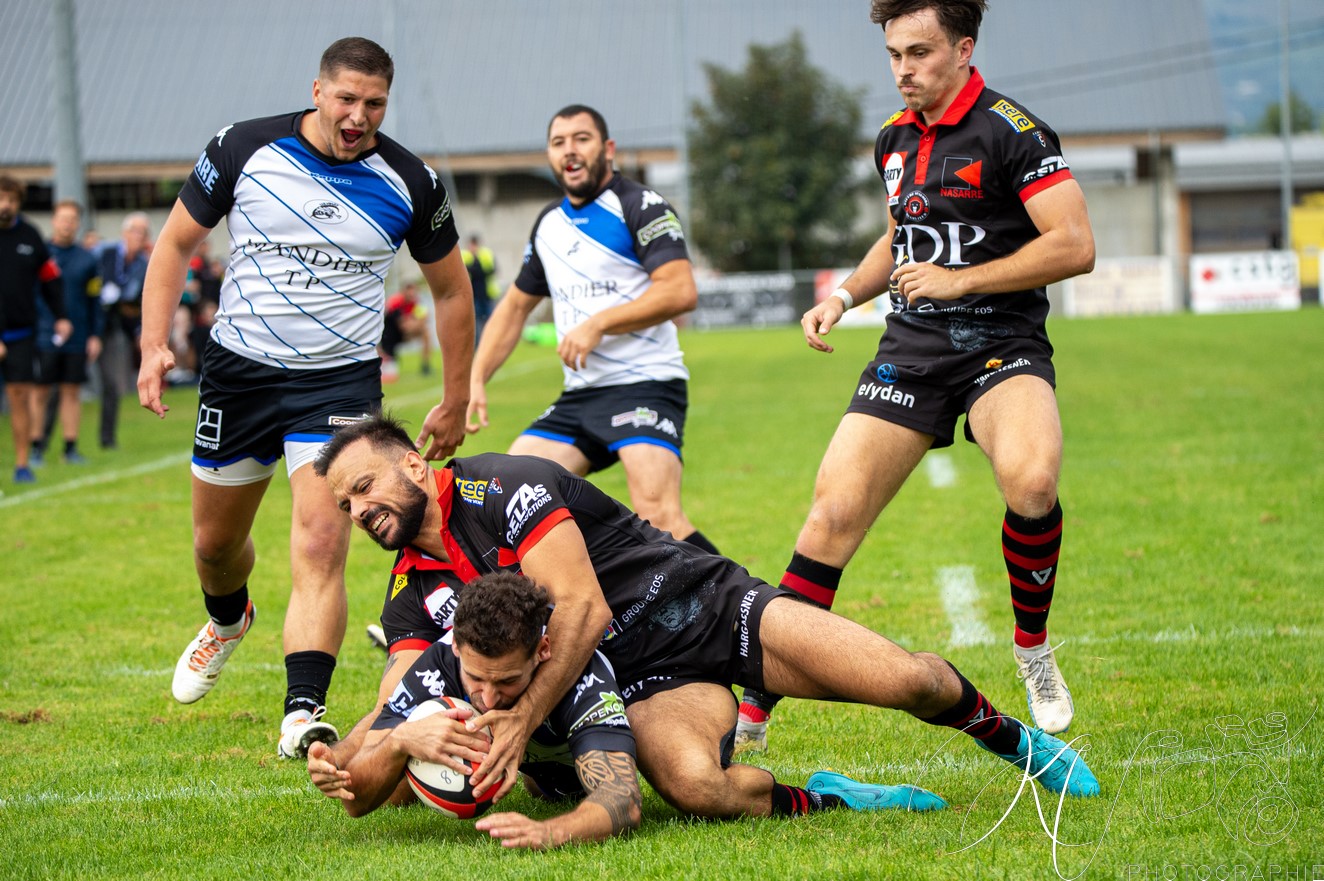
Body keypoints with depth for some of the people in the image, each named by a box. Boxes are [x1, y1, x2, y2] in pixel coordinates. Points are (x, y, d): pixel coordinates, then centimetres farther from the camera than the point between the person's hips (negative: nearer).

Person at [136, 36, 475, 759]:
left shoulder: (410, 184, -7)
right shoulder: (243, 150, -9)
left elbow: (451, 291, 7)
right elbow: (176, 243, 3)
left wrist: (456, 403, 8)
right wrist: (154, 345, -8)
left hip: (340, 380, -2)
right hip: (237, 372, 2)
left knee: (320, 544, -20)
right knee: (215, 542, 16)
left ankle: (304, 716, -24)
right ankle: (227, 620, 51)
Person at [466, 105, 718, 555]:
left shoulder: (640, 206, -6)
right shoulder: (549, 224, 16)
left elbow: (681, 291, -19)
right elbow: (515, 305, 27)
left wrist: (598, 323, -20)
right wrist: (476, 378, 15)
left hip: (645, 387, -8)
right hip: (579, 395, 8)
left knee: (657, 516, -26)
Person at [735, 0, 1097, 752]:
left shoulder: (1012, 132, -9)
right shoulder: (894, 139, 13)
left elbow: (1075, 247, -15)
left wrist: (959, 279, -16)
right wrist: (844, 297, 15)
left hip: (1000, 346, -6)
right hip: (911, 352, 6)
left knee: (1030, 478, -35)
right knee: (833, 515, -7)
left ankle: (1034, 650, -8)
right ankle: (753, 715, -3)